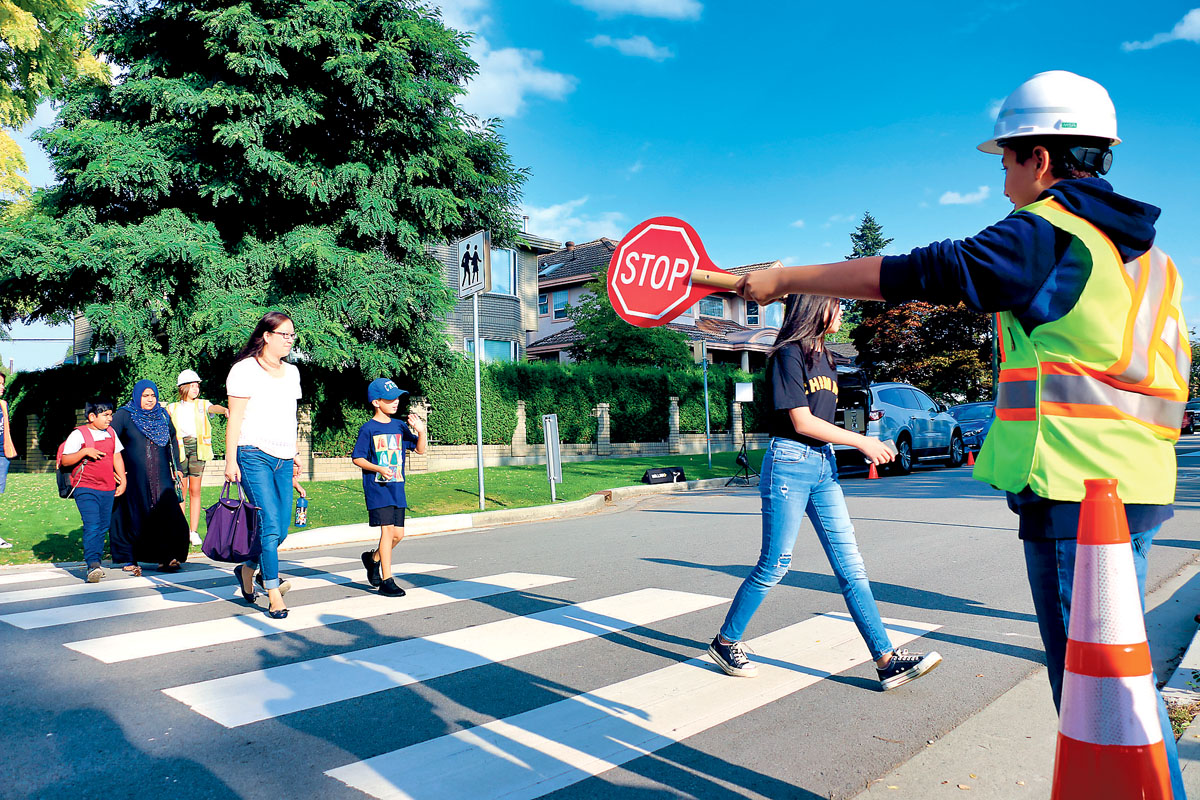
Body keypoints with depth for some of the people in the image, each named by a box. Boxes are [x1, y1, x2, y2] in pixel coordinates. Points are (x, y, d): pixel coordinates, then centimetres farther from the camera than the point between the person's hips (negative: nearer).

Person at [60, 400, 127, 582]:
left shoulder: (111, 433, 14)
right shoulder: (79, 434, -3)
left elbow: (117, 458, 19)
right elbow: (65, 461, -6)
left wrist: (123, 481, 11)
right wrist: (85, 452, -20)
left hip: (108, 488, 6)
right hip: (85, 488, -6)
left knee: (103, 527, 10)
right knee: (91, 526, -17)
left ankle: (96, 563, 20)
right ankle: (92, 564, -22)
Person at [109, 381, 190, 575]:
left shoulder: (163, 416, 14)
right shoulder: (123, 415, 2)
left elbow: (172, 442, 23)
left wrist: (176, 468, 18)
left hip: (160, 477, 3)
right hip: (133, 477, -3)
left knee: (167, 515, -6)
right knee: (133, 518, 0)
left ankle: (165, 558, -1)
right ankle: (129, 560, 12)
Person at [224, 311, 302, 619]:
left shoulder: (291, 372, 17)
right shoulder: (245, 370, -3)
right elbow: (235, 418, -6)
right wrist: (230, 460, -10)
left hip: (283, 459, 6)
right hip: (254, 456, -6)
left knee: (280, 529, 5)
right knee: (269, 526, -11)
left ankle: (248, 568, 31)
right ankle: (274, 595, -2)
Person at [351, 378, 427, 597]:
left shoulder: (400, 427, 9)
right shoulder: (368, 429, -5)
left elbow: (419, 449, 9)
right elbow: (357, 458, -5)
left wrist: (421, 432, -9)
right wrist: (379, 469, -18)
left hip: (397, 488, 6)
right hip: (377, 487, -6)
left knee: (398, 533, 6)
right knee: (388, 530, -11)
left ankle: (373, 558, 34)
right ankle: (386, 581, -3)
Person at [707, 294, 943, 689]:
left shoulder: (824, 358, 17)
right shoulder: (788, 354, -9)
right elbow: (802, 422, -14)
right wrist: (862, 442, -10)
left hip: (824, 464, 8)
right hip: (789, 462, -8)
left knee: (851, 565, 4)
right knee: (774, 565, -1)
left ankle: (886, 660, 5)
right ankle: (725, 642, 16)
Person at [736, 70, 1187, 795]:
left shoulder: (1046, 232, -10)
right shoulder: (1144, 250, 18)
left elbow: (910, 274, -13)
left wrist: (785, 280, -6)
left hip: (1075, 492, -9)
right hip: (1138, 487, 9)